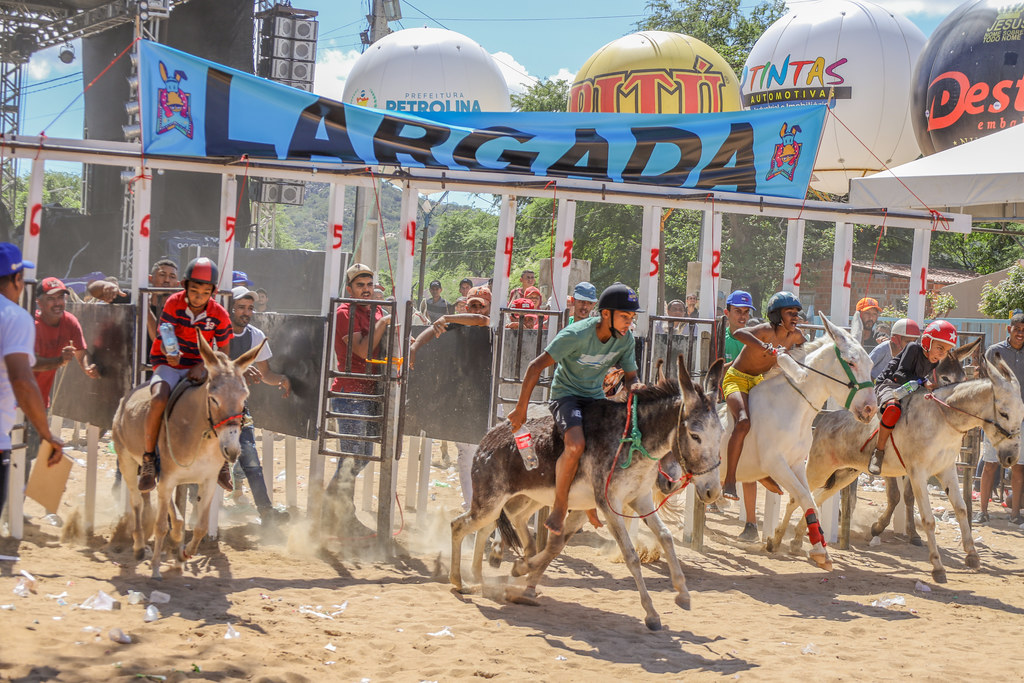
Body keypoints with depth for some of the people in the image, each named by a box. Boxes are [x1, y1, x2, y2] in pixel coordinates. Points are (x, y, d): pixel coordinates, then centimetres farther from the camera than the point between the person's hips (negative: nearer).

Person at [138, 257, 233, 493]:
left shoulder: (219, 315, -6)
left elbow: (221, 353, 1)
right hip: (168, 365, -2)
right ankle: (148, 460, -18)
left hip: (198, 368, 2)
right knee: (159, 398, -33)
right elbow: (163, 340, -8)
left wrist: (203, 366, -18)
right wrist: (169, 354, -30)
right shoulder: (173, 304, -9)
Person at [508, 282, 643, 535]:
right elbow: (536, 366, -21)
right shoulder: (575, 334, -24)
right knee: (576, 445, -33)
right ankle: (560, 505, -10)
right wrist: (521, 409, -19)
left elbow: (630, 376, 7)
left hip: (596, 398, 6)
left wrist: (635, 387, -20)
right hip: (566, 396, -6)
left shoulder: (626, 339, -6)